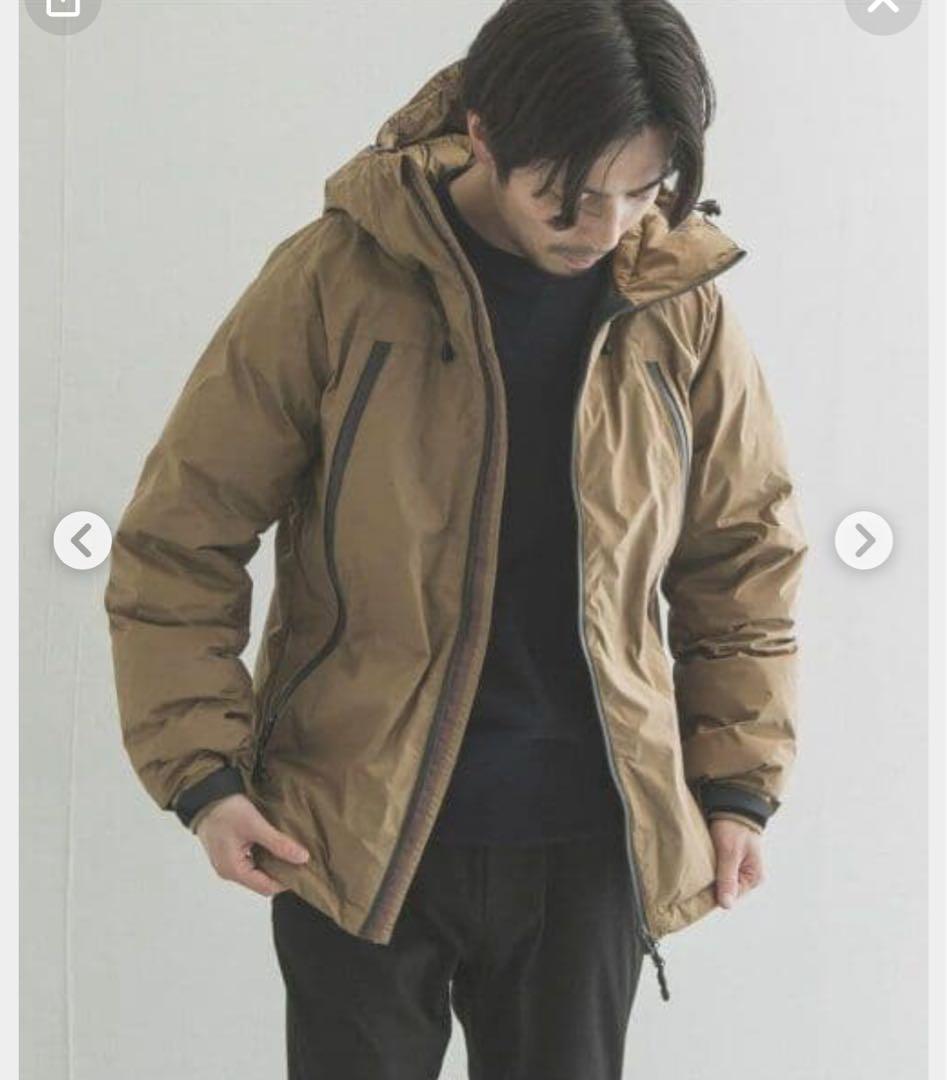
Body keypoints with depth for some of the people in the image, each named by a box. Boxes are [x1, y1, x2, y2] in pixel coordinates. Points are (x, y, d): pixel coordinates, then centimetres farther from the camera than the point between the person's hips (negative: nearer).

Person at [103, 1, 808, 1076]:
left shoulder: (682, 312, -1)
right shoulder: (332, 281, -10)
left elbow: (743, 560, 11)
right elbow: (179, 538, -5)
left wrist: (737, 781, 4)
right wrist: (201, 771, -12)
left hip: (586, 843, 2)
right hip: (355, 832, -2)